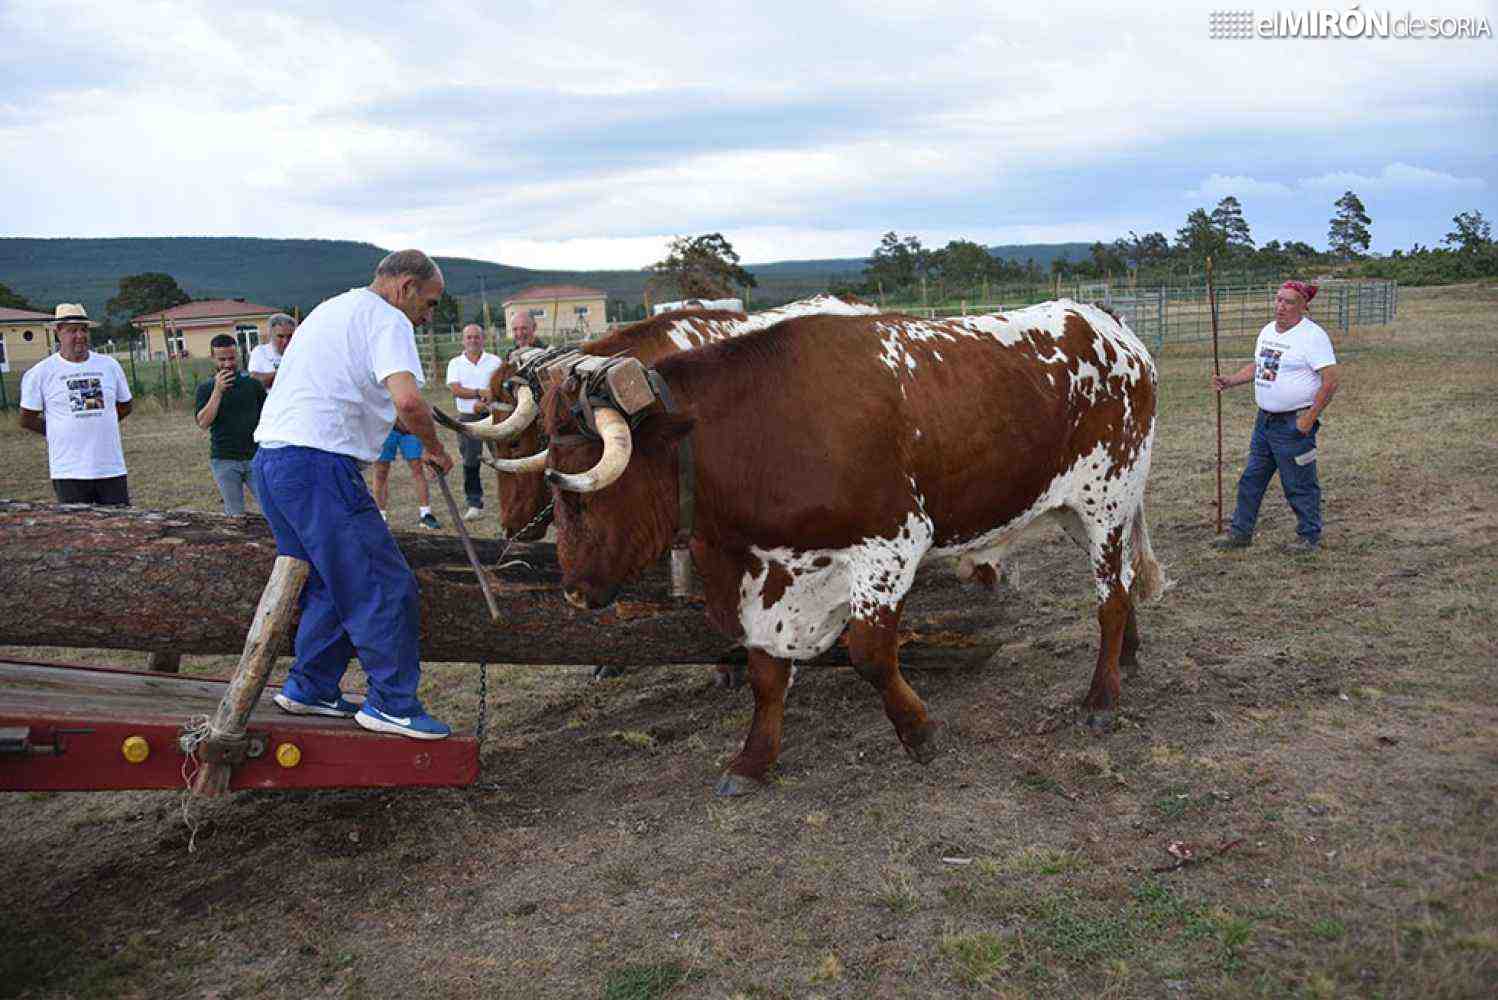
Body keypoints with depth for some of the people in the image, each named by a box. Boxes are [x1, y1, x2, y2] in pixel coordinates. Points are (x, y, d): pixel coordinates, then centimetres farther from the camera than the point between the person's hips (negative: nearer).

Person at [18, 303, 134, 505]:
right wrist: (62, 433, 4)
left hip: (112, 468, 3)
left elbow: (125, 406, 19)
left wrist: (96, 424, 9)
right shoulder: (41, 372, 0)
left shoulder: (109, 365, 8)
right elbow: (27, 419, 5)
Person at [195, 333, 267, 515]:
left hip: (254, 457, 0)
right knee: (235, 515, 2)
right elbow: (203, 423, -8)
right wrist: (218, 391, -14)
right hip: (224, 461, 0)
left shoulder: (253, 384, 7)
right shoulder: (206, 389, 5)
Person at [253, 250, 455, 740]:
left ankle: (310, 689, 27)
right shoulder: (386, 318, -5)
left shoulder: (331, 309, 25)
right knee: (386, 587, -3)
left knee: (330, 584, 20)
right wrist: (434, 447, -3)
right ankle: (392, 706, 2)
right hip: (318, 464, -10)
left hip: (270, 457, 10)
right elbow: (408, 401, -22)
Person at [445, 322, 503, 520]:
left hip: (493, 415, -1)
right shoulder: (455, 363, 8)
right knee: (470, 462, 4)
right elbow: (456, 389, -7)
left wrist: (484, 403, -22)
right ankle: (475, 505, 11)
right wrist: (480, 392, -21)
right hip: (467, 418, 1)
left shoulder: (495, 362, 5)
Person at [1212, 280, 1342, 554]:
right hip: (1265, 419, 8)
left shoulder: (1313, 336, -15)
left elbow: (1332, 380, -19)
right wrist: (1229, 381, 9)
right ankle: (1241, 532, 23)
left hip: (1294, 424, -8)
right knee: (1251, 479, 13)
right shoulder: (1267, 331, 11)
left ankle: (1309, 537, 18)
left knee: (1299, 485, 2)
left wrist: (1309, 418, -20)